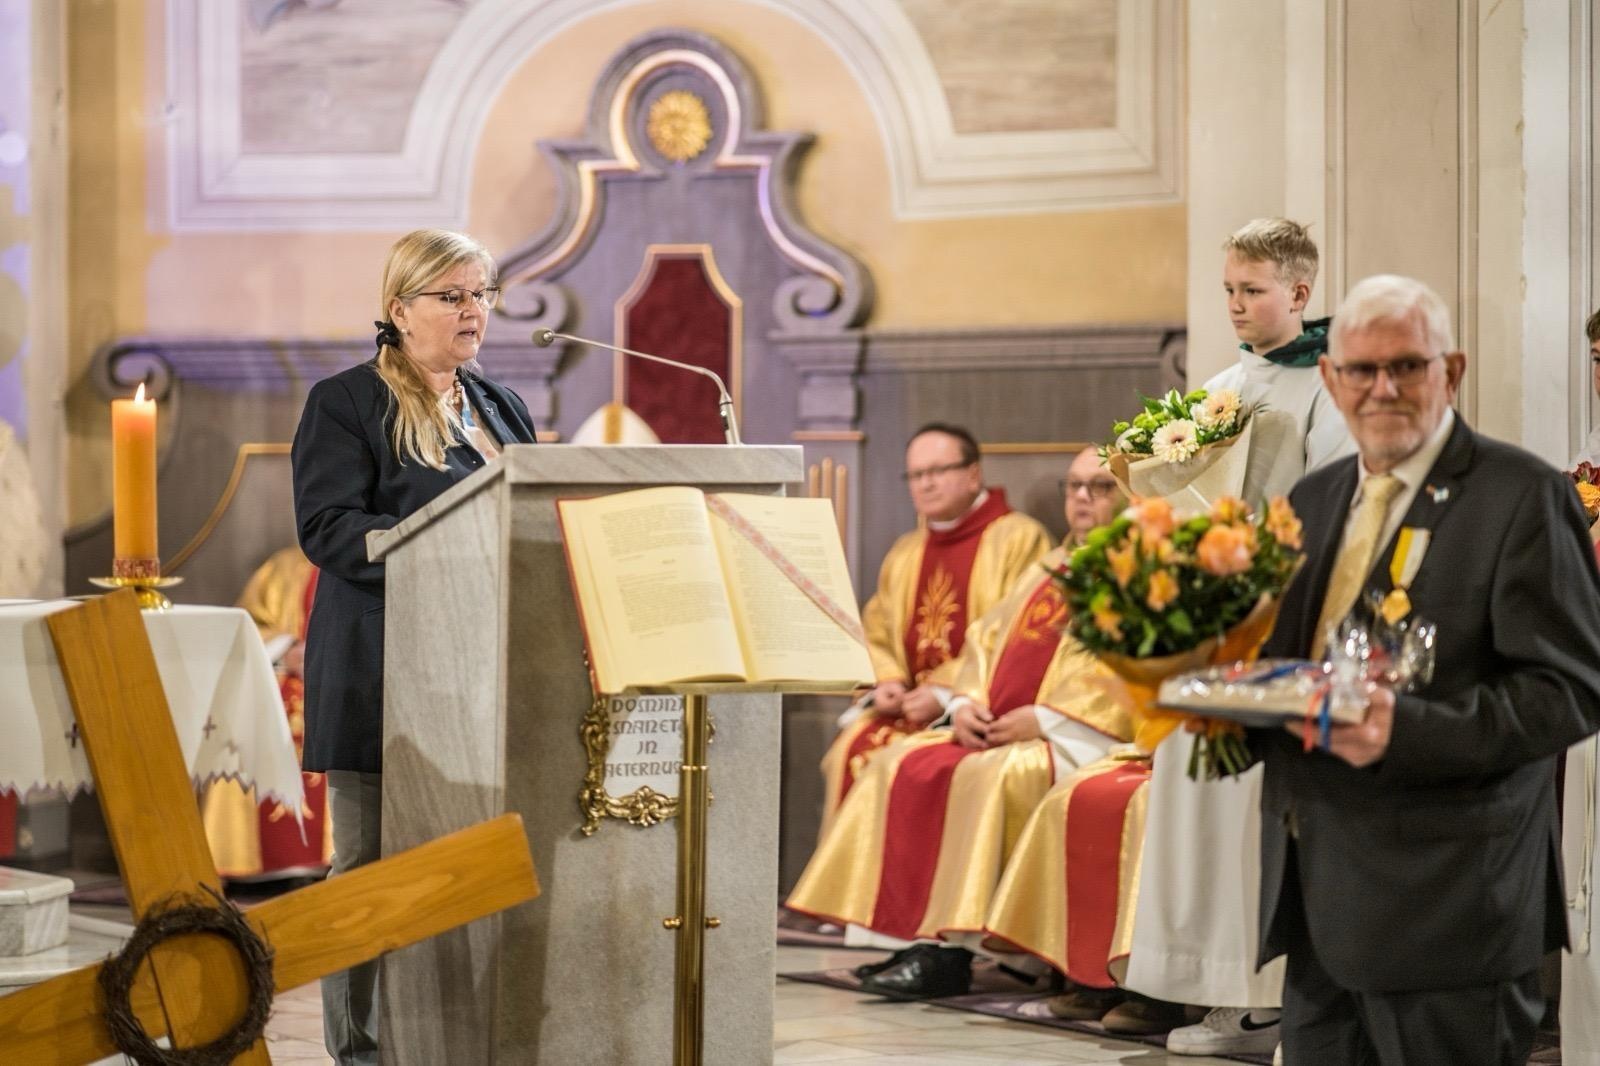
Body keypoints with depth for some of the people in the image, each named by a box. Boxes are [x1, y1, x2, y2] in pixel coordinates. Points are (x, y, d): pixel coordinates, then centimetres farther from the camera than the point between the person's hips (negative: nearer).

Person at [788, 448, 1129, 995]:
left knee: (987, 775, -33)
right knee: (899, 763, -10)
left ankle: (949, 947, -32)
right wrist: (967, 702, 1)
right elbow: (985, 638, 22)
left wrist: (1043, 718, -18)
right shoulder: (1048, 570, 26)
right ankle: (911, 940, -18)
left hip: (1081, 735, -8)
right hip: (994, 727, 8)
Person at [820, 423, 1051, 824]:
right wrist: (885, 682, -4)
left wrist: (947, 692, -16)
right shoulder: (905, 553, 21)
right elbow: (874, 635, 19)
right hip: (909, 702, 5)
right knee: (854, 749, -22)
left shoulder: (1019, 539, 0)